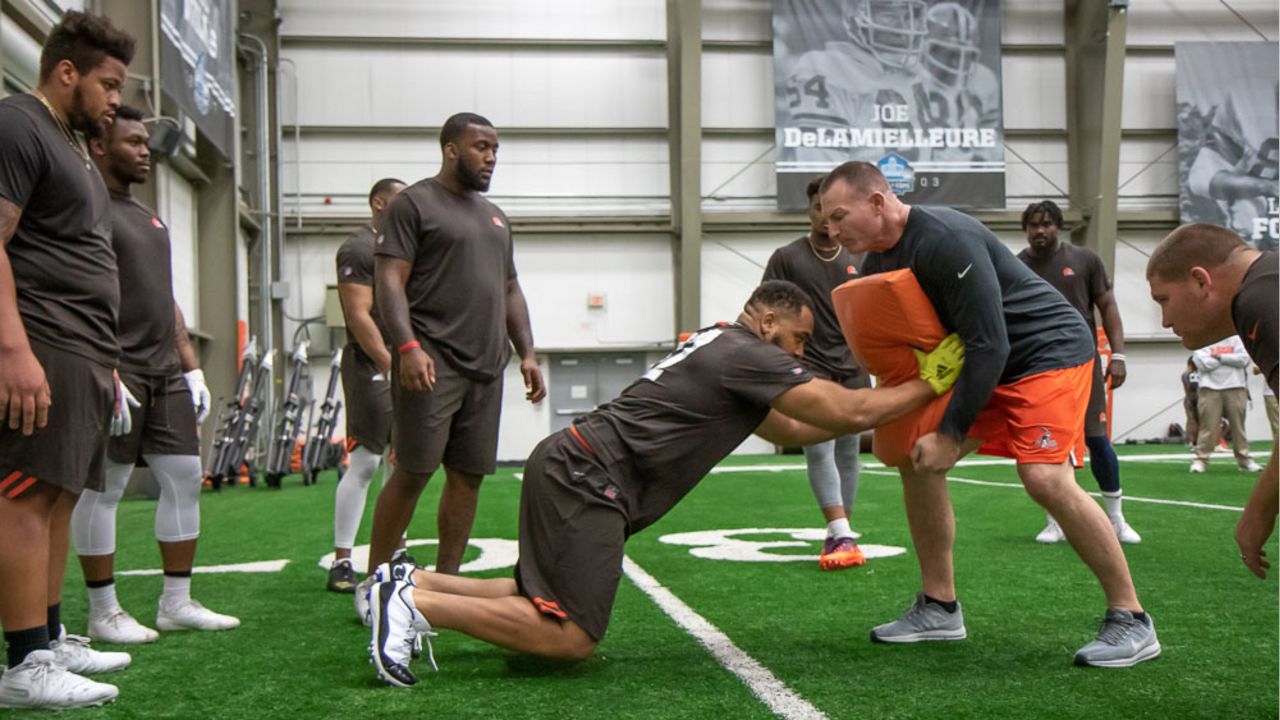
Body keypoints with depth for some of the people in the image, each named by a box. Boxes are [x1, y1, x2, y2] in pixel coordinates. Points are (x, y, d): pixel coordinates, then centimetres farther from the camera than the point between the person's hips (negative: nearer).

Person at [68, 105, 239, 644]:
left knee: (185, 478, 6)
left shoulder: (149, 218, 21)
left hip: (166, 372, 9)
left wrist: (191, 366, 17)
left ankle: (176, 603, 13)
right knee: (104, 487, -2)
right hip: (119, 369, -9)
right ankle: (103, 613, 6)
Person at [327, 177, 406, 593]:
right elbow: (358, 316, -18)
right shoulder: (358, 249, -9)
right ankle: (341, 564, -3)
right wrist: (390, 364, -23)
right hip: (371, 367, -9)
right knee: (364, 464, -9)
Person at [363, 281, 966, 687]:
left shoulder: (722, 350, 23)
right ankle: (417, 604, -13)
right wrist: (928, 384, 3)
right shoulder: (746, 353, -9)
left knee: (542, 603, 12)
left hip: (567, 466, 11)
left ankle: (413, 583, 10)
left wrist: (882, 404, 23)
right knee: (571, 638, -12)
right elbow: (847, 412, -10)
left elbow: (788, 430, 29)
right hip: (587, 481, -11)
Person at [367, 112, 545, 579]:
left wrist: (526, 353, 14)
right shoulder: (414, 203, 0)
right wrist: (408, 347, -21)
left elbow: (510, 291, 25)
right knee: (413, 473, -7)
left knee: (468, 476, 6)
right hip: (432, 362, -7)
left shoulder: (495, 217, 22)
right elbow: (389, 281, -9)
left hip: (486, 367, 7)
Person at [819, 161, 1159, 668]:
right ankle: (939, 608, 12)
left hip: (1049, 349, -9)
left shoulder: (947, 240, -27)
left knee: (1045, 479, -24)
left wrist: (952, 433, -23)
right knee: (916, 458, 2)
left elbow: (989, 346, -28)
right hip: (983, 361, 9)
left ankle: (1131, 621, -8)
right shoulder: (877, 261, 2)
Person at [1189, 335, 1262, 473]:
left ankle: (1245, 459, 10)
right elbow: (1203, 364, -8)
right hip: (1210, 389, -1)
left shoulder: (1237, 340, 12)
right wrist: (1230, 358, -2)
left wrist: (1220, 357, -6)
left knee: (1238, 424, 4)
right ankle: (1200, 459, -3)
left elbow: (1243, 359, -3)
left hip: (1235, 388, 2)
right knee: (1208, 426, -6)